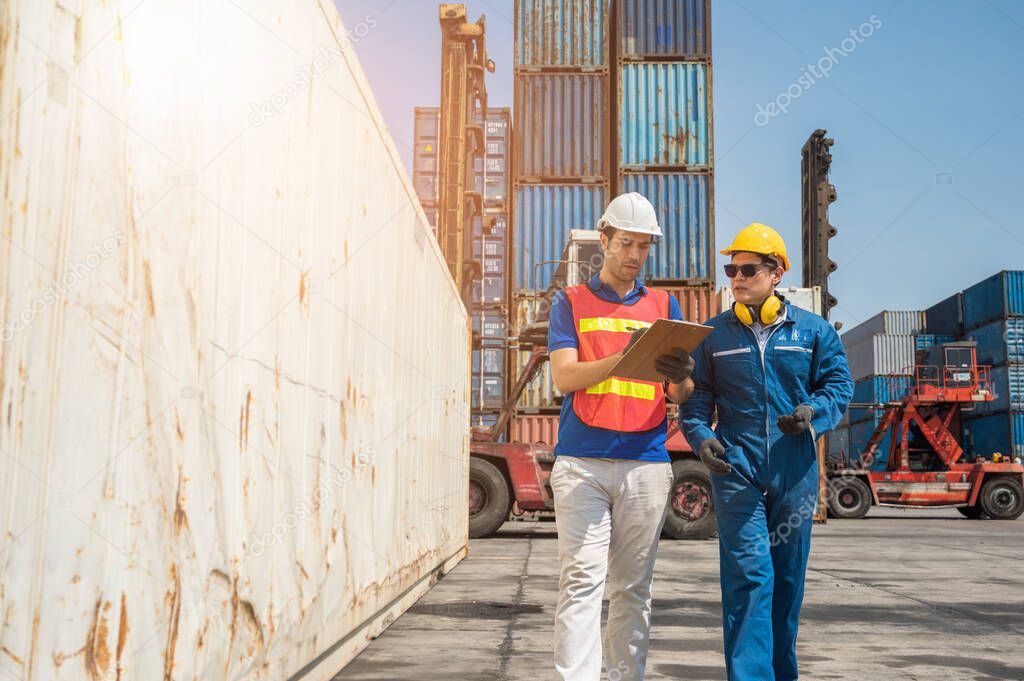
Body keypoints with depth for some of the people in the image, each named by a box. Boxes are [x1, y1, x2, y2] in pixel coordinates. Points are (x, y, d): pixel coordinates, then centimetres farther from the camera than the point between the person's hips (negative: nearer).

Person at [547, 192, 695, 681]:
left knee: (633, 587, 5)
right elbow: (564, 376, -3)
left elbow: (681, 396, 11)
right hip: (581, 462, -2)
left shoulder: (663, 306, 17)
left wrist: (678, 377, -14)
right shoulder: (571, 302, 11)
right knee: (582, 578, -9)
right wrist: (625, 356, -19)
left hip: (646, 462, 2)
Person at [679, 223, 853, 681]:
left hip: (795, 469, 1)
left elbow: (839, 385, 7)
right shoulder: (713, 334, 6)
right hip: (736, 467, -1)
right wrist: (700, 436, -12)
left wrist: (814, 412, -14)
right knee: (748, 574, -9)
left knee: (787, 576, 11)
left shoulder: (812, 330, 6)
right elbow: (695, 398, 6)